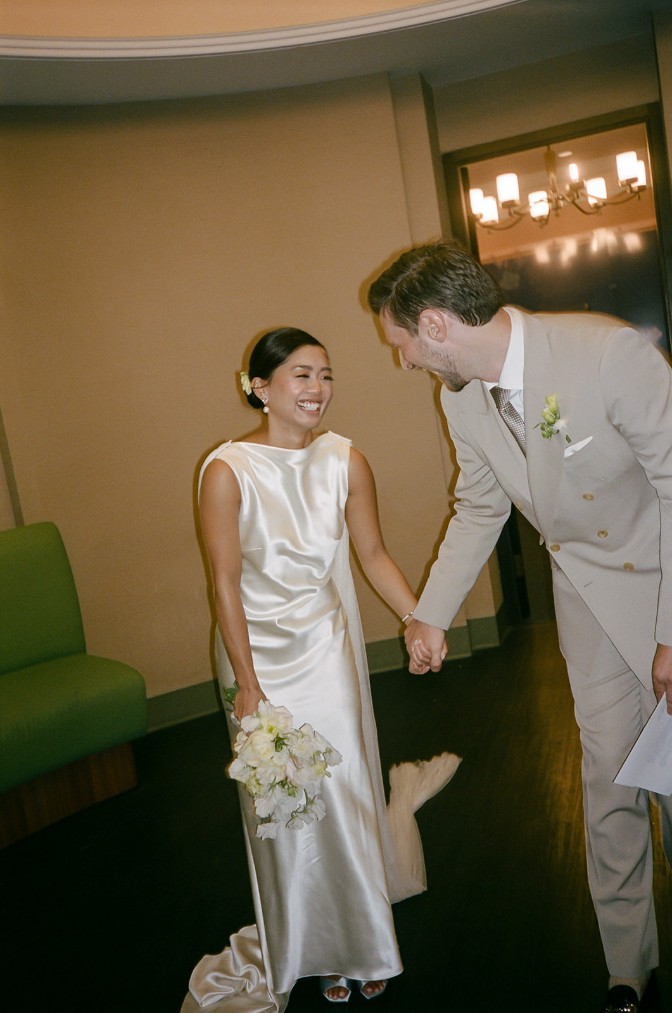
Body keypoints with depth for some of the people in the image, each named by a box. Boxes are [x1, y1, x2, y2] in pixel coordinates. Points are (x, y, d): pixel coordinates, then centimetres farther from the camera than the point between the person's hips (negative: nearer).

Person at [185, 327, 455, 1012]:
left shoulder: (345, 461, -8)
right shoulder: (228, 471, -19)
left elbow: (374, 556, 1)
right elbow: (226, 584, -15)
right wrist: (247, 687, -14)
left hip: (329, 647, 3)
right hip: (260, 651, -2)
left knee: (345, 793, 11)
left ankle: (364, 942, 38)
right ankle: (317, 951, 36)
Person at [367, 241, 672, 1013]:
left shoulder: (609, 352, -28)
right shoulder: (461, 396, -7)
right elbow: (479, 509, 8)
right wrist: (431, 615, 11)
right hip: (587, 585, 4)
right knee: (610, 778, 6)